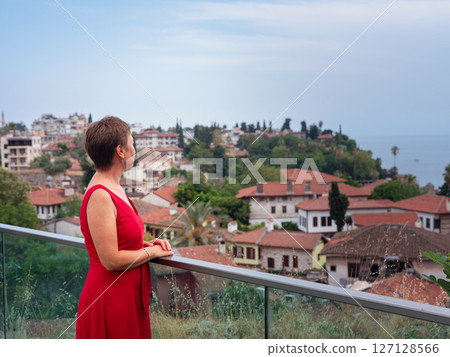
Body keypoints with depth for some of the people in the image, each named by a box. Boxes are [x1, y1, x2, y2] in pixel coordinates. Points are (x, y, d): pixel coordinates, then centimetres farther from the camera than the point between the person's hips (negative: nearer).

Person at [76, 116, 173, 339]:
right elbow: (111, 260, -23)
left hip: (130, 299, 10)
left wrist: (145, 244, 6)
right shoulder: (100, 196, -20)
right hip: (111, 302, -10)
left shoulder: (114, 189, 10)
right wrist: (152, 252, -10)